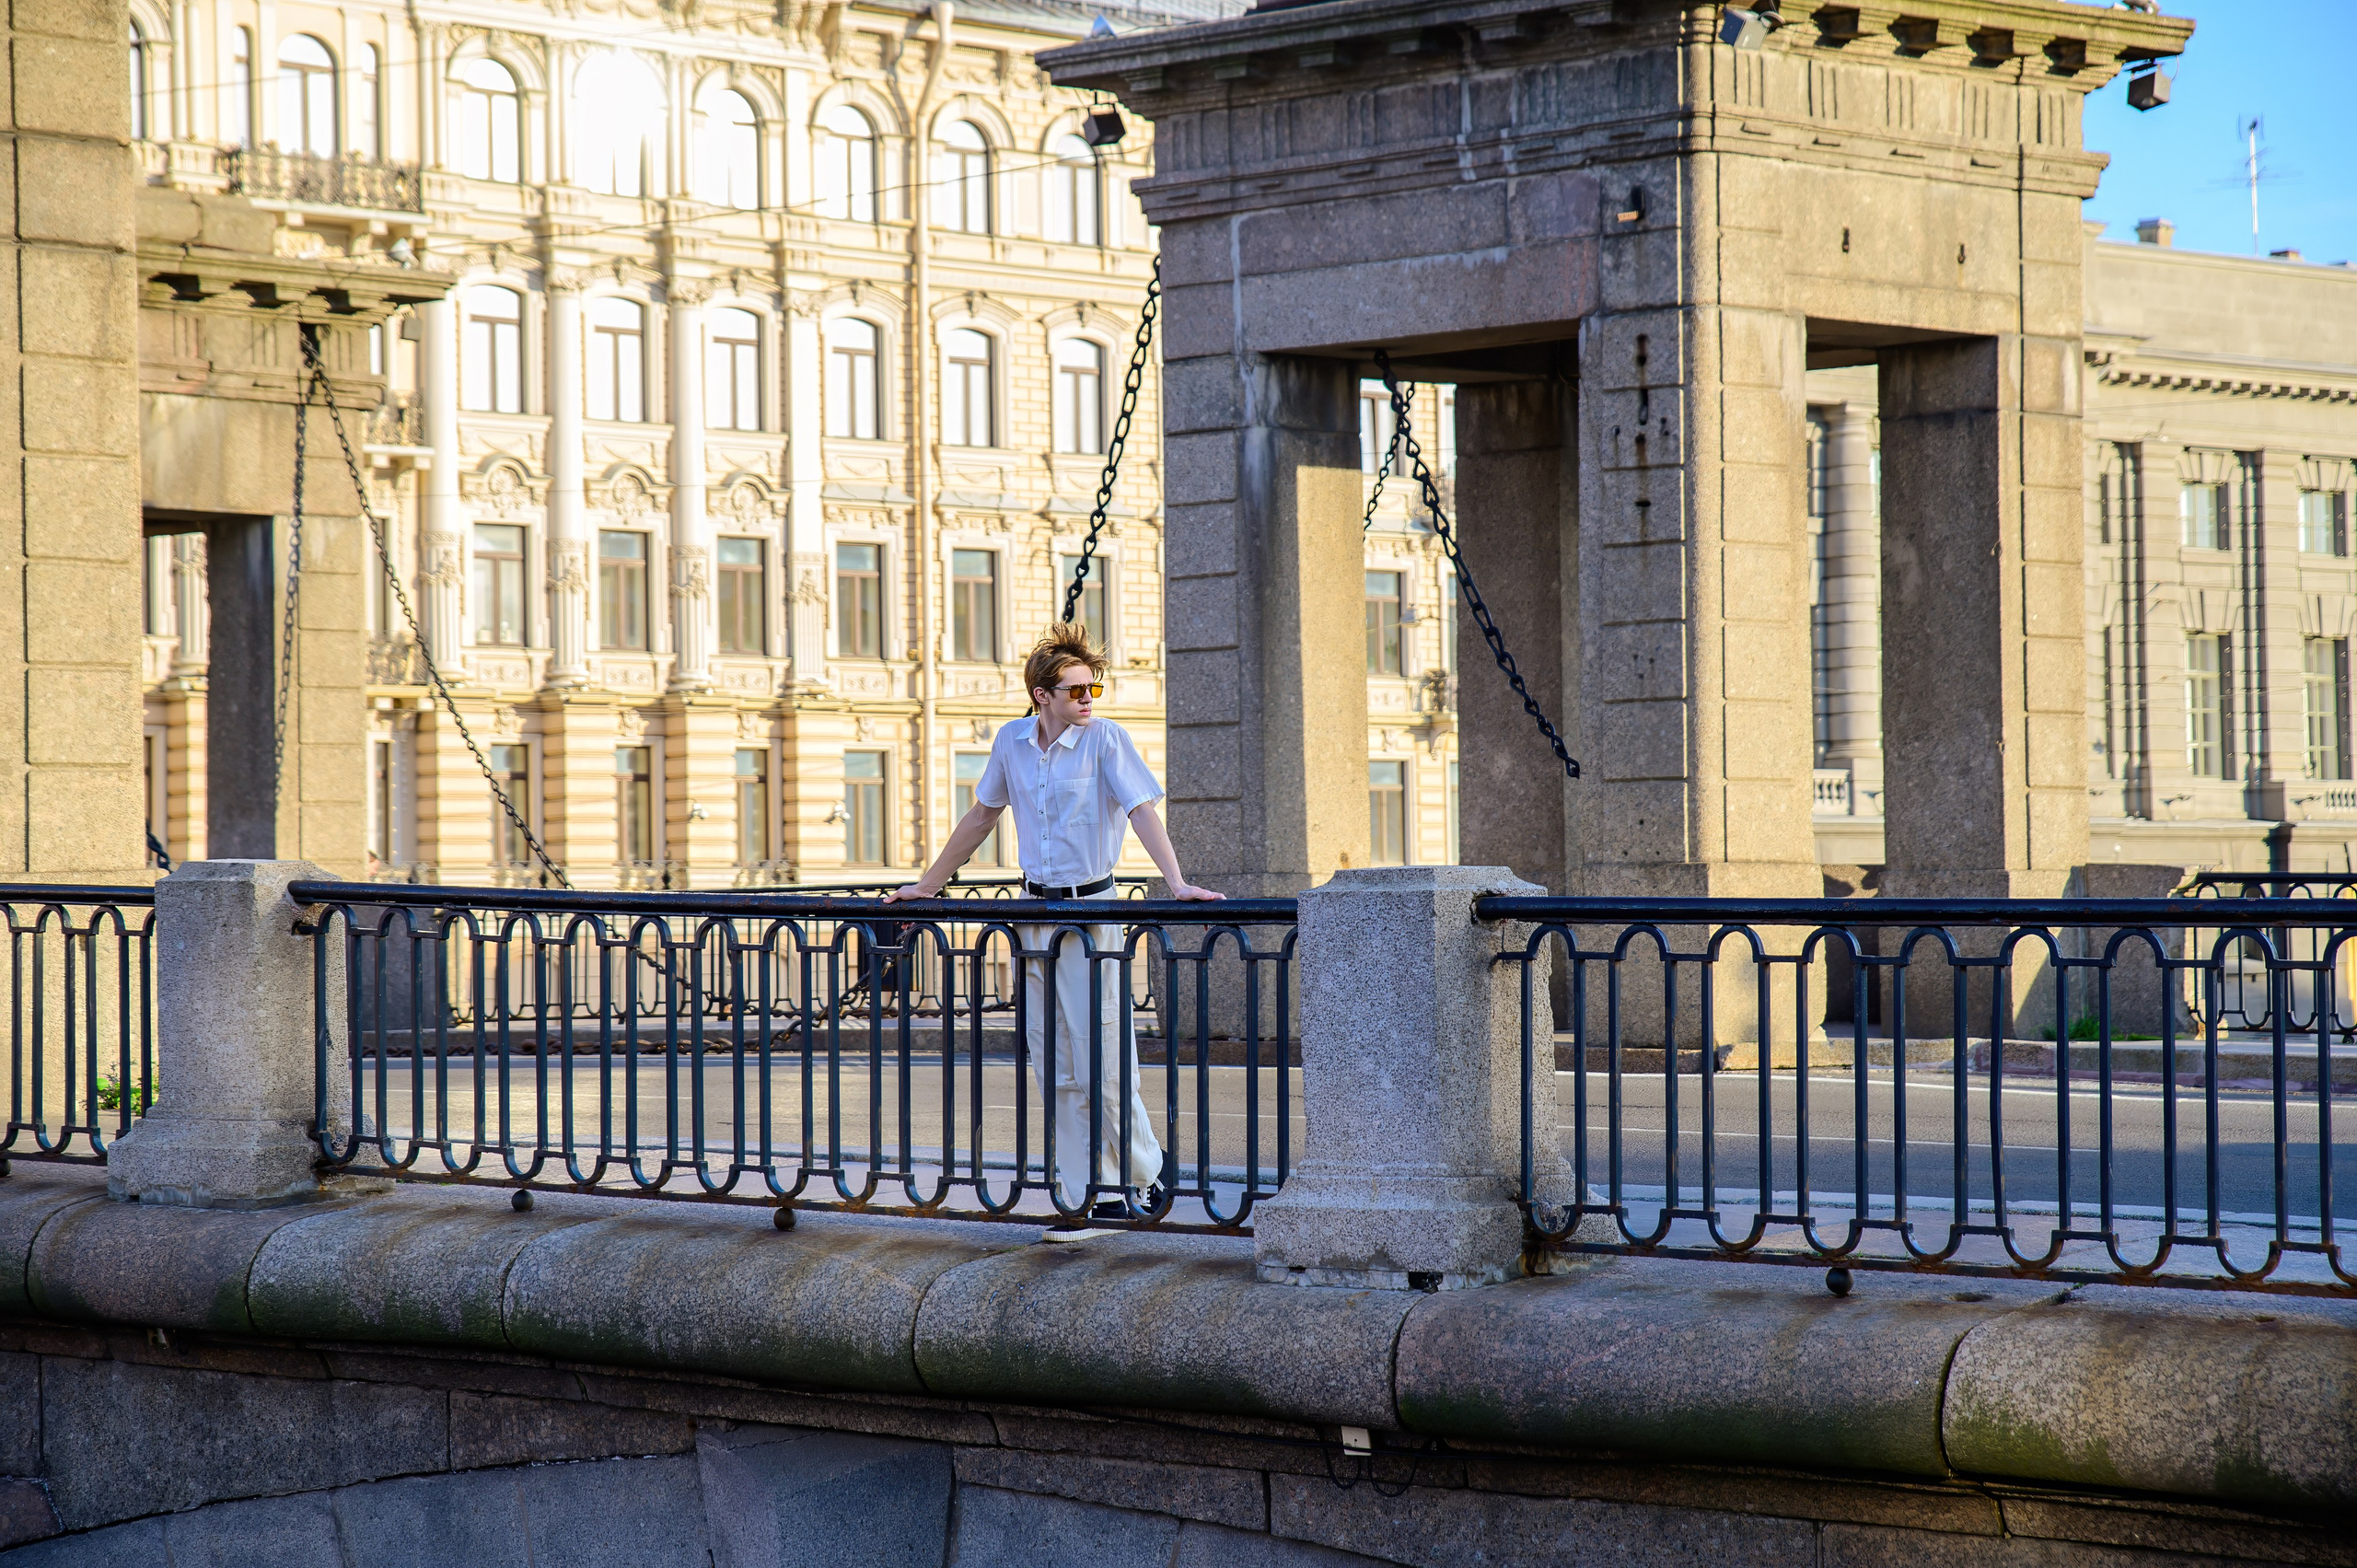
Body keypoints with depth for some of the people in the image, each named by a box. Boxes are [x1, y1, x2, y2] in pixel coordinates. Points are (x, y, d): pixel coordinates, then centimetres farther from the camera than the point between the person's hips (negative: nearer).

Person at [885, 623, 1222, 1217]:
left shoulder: (1106, 739, -8)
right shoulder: (1012, 742, 6)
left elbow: (1141, 811, -18)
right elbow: (982, 816, 18)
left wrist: (1177, 882, -32)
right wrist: (928, 884, 23)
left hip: (1091, 910, -5)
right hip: (1034, 914, 5)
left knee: (1102, 1062, -9)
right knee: (1055, 1068, 5)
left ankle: (1141, 1174, 10)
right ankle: (1087, 1197, 10)